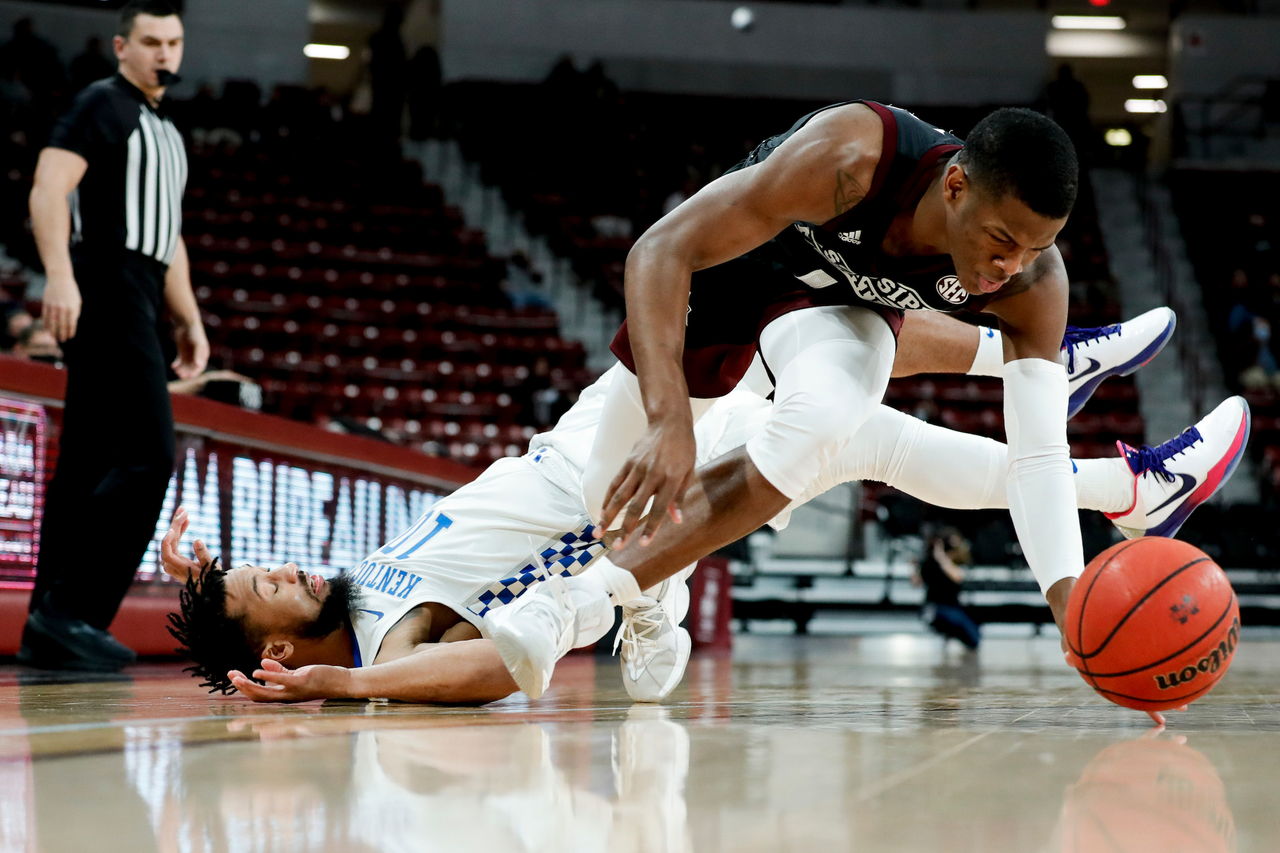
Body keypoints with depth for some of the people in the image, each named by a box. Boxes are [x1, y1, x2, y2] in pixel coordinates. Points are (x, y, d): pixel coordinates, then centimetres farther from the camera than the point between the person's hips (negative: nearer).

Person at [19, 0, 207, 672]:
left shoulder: (166, 133, 25)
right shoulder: (102, 104, -3)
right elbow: (49, 187, -16)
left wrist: (189, 319, 23)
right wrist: (59, 276, -28)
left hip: (136, 302, 9)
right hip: (105, 294, -9)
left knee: (86, 467, 6)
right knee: (148, 456, -17)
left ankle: (47, 632, 8)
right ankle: (74, 611, -16)